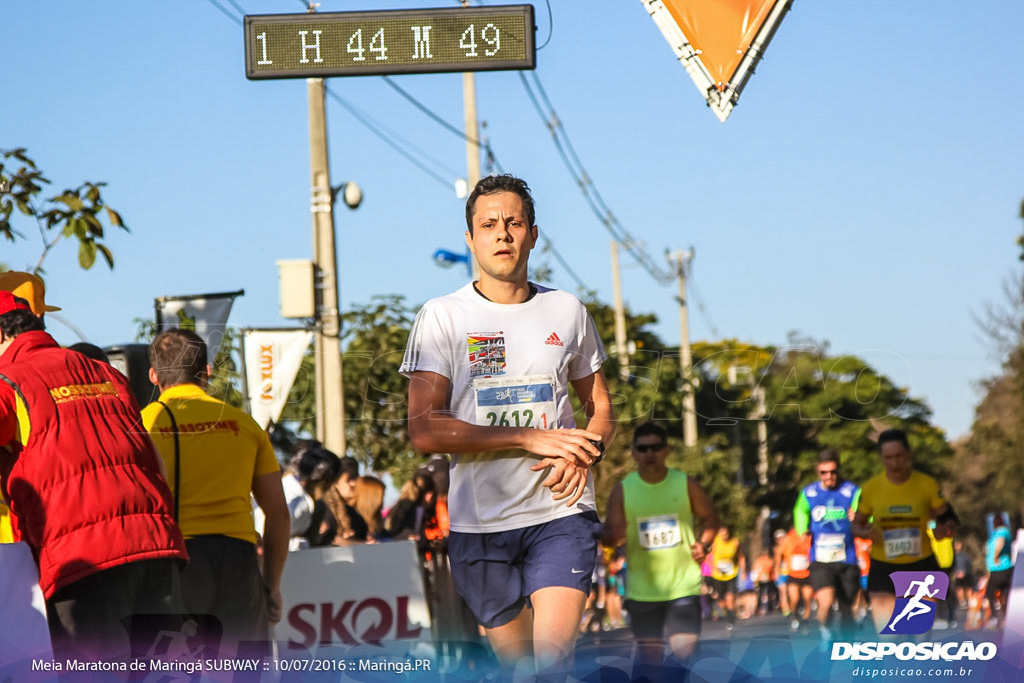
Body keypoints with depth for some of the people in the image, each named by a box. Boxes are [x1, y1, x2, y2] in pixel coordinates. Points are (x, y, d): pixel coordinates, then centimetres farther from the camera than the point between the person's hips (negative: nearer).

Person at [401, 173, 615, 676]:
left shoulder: (568, 312, 9)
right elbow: (424, 431, -9)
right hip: (478, 519, 0)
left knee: (554, 654, -18)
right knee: (516, 662, 8)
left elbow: (600, 409, 20)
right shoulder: (440, 318, -1)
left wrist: (582, 455, -4)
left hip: (560, 511, 1)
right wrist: (530, 438, -15)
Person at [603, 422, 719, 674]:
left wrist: (704, 544, -7)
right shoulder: (622, 490, -3)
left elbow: (710, 518, 12)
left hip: (684, 585, 0)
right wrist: (615, 536, -26)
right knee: (649, 653, 3)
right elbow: (607, 534, -2)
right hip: (642, 589, 0)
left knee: (684, 650, -7)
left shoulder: (686, 484, -1)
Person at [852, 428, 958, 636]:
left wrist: (945, 529, -24)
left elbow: (950, 520, 0)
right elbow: (857, 524, 8)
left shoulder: (927, 485, -6)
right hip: (883, 568, 0)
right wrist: (865, 532, -16)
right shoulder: (871, 488, -4)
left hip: (921, 565, 0)